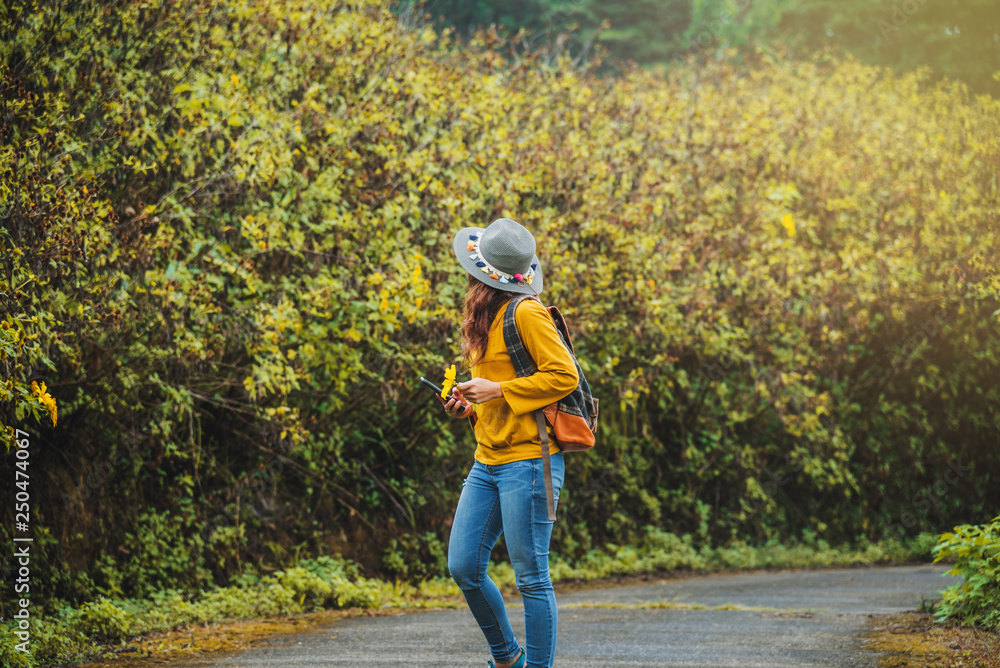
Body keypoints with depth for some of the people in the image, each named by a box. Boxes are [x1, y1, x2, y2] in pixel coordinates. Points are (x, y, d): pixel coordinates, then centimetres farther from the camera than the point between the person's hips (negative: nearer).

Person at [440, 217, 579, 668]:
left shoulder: (526, 313, -11)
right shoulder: (488, 317, 17)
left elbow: (564, 375, -15)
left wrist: (497, 390, -16)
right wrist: (470, 406, 9)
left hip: (528, 460, -9)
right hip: (487, 462, 9)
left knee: (530, 577, -4)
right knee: (463, 568, 7)